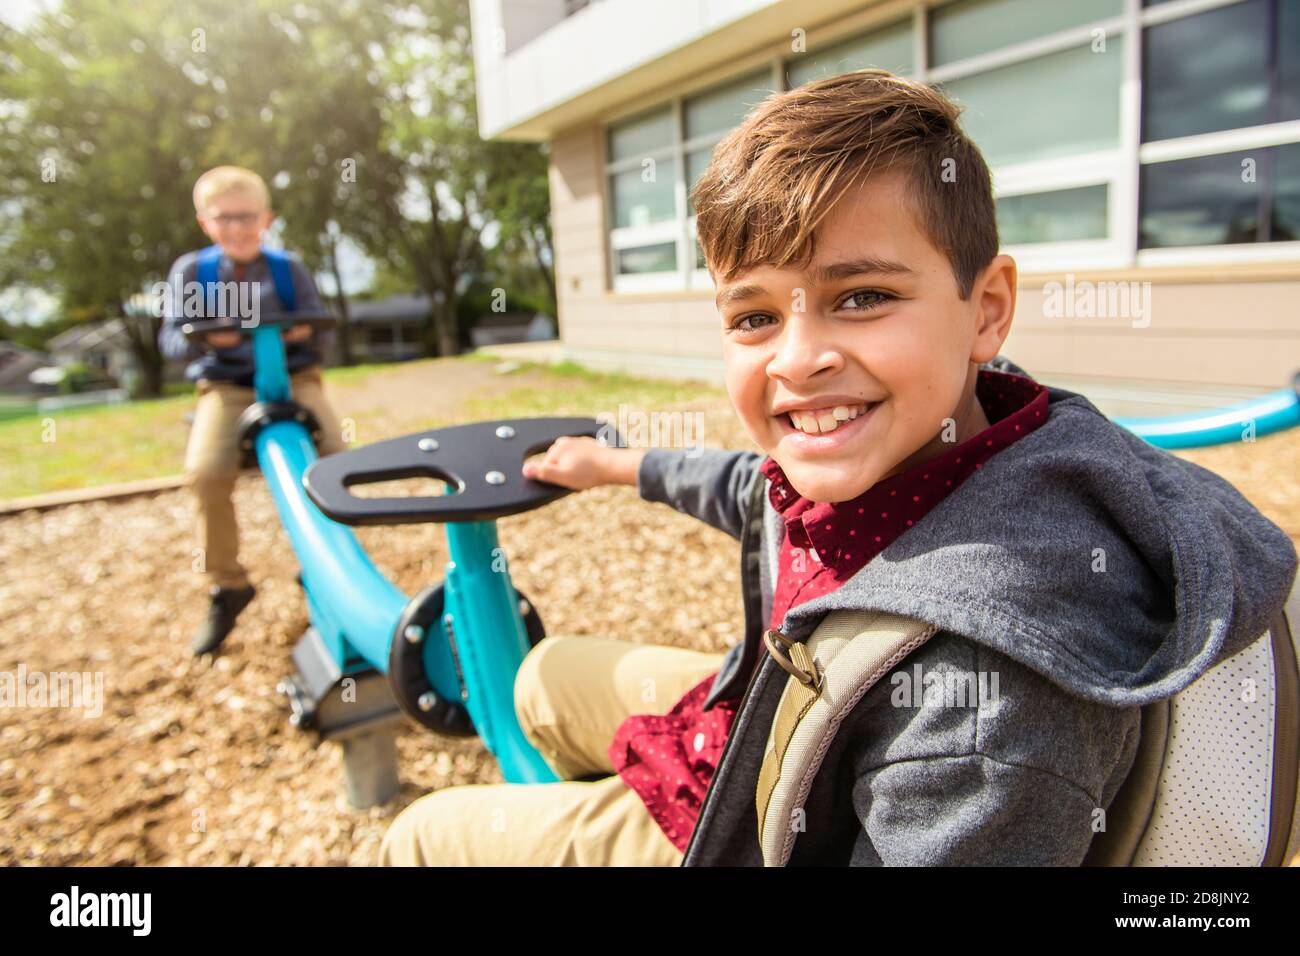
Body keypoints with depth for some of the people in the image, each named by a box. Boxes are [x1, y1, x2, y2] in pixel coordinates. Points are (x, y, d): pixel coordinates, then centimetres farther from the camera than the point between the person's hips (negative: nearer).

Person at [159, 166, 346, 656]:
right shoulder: (190, 270, 4)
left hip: (293, 378, 1)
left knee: (335, 459, -23)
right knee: (206, 471, -27)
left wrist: (307, 332, -18)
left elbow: (321, 337, 6)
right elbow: (171, 338, 1)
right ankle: (225, 586, -5)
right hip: (226, 386, 0)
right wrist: (203, 339, -21)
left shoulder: (289, 268, 6)